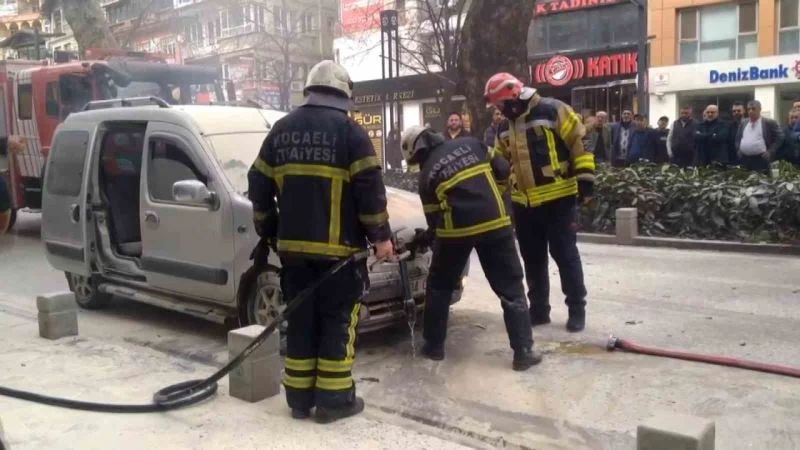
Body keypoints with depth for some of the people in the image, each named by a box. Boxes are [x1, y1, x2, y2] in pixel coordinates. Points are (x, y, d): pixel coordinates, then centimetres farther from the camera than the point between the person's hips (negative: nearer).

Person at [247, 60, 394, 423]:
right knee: (338, 321, 3)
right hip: (338, 246, -5)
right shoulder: (348, 130, -5)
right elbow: (369, 187, -11)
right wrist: (380, 236, -4)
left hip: (293, 245, 5)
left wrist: (268, 232, 22)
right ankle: (333, 399, 7)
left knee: (301, 320, 11)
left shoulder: (281, 129, 11)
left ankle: (299, 397, 17)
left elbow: (259, 185, 14)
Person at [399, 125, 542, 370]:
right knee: (511, 288, 7)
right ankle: (523, 351, 4)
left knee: (439, 287, 19)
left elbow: (434, 219, 7)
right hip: (495, 223, 2)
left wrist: (426, 238, 26)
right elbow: (503, 170, 9)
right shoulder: (471, 144, 11)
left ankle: (434, 345, 24)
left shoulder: (427, 174, 6)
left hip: (456, 230, -1)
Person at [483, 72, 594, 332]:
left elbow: (580, 141, -10)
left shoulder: (553, 111, -9)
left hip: (558, 199, -7)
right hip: (523, 203, 7)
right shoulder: (505, 128, 13)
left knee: (565, 254, 1)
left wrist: (585, 179, -14)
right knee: (532, 259, 12)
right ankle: (538, 309, 24)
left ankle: (577, 309, 13)